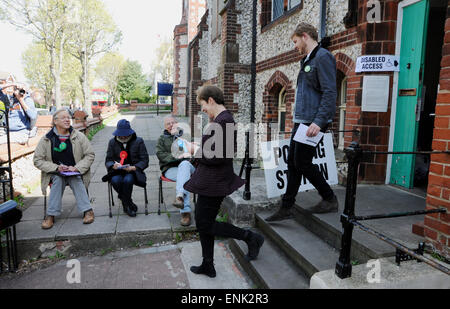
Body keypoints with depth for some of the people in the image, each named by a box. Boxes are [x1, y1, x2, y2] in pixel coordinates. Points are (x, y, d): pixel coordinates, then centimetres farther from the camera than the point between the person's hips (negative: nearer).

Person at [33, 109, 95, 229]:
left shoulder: (79, 136, 1)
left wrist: (76, 168, -11)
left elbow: (90, 155, 3)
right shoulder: (46, 140, 1)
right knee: (58, 180, -31)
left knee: (77, 180, -32)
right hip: (55, 173, 1)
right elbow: (37, 160, 3)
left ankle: (87, 211, -31)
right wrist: (57, 168, -12)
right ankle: (51, 215, -28)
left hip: (75, 173, 0)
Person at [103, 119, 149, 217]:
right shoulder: (112, 142, 9)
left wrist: (133, 167, -20)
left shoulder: (138, 141, 2)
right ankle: (129, 204, -9)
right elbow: (108, 160, 9)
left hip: (133, 171, -2)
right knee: (115, 180, -32)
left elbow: (145, 160, -2)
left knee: (128, 180, -36)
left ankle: (126, 205, -11)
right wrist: (113, 165, -17)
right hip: (117, 171, 2)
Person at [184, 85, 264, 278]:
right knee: (203, 222, 17)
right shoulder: (223, 119, 12)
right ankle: (208, 266, 32)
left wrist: (196, 151, -11)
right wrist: (199, 151, 9)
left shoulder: (222, 121, -20)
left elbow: (217, 157, -25)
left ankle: (250, 237, 11)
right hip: (211, 181, 10)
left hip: (213, 183, -10)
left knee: (205, 224, 2)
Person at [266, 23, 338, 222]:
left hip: (312, 122, -10)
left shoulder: (323, 57, -8)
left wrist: (319, 121, -26)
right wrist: (298, 121, 19)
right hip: (301, 121, 10)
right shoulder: (308, 60, 22)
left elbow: (330, 93, -18)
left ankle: (330, 200, 13)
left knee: (302, 163, -6)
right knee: (293, 162, 9)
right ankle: (286, 208, 17)